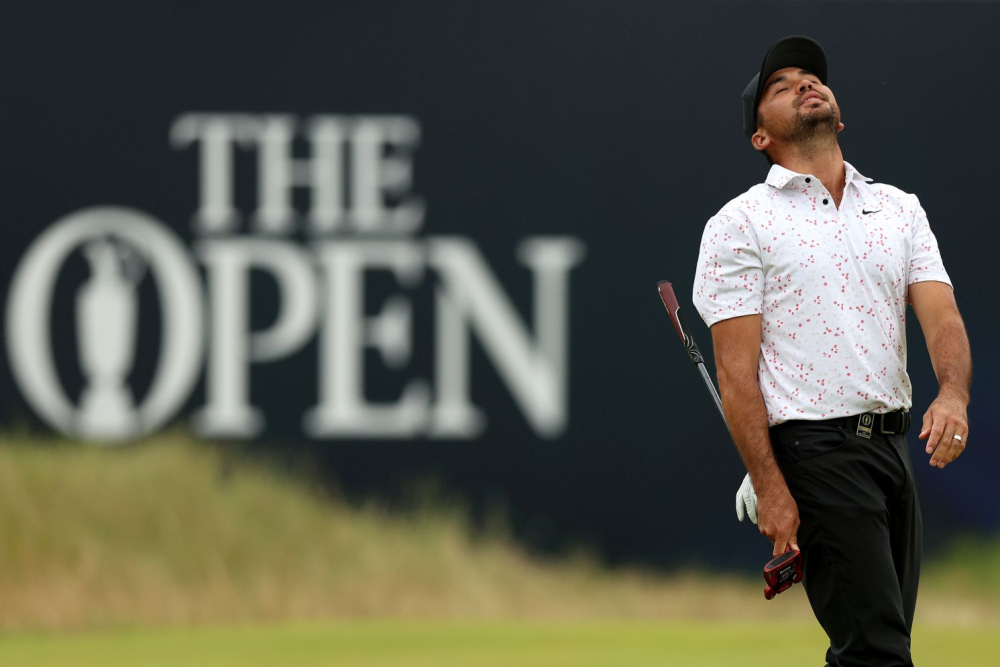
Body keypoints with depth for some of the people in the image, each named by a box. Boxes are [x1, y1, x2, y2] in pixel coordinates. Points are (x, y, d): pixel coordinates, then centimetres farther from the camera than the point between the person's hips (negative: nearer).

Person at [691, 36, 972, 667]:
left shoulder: (901, 208, 15)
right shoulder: (740, 224, -1)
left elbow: (941, 314, 3)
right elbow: (736, 371, -6)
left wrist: (954, 395, -20)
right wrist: (770, 489, -15)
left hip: (894, 443, 6)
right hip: (815, 450, -6)